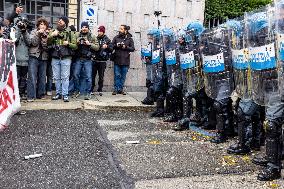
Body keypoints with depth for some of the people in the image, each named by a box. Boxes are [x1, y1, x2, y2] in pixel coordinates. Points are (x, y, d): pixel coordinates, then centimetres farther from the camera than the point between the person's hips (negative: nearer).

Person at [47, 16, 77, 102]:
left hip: (66, 58, -3)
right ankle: (58, 93, 18)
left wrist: (68, 43, -14)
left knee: (65, 77, -4)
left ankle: (65, 95, 0)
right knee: (56, 77, 8)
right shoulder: (53, 31, 14)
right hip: (55, 58, 3)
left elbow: (75, 46, 4)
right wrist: (52, 36, -13)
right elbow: (47, 43, 3)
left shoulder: (70, 33, 7)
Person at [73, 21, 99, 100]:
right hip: (78, 59, 2)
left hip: (88, 60, -1)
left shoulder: (92, 37, 6)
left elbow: (97, 47, 1)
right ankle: (77, 91, 22)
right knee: (76, 75, 4)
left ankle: (88, 93, 7)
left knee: (88, 77, -3)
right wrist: (76, 42, -12)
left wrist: (90, 44, -12)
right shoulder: (77, 35, 7)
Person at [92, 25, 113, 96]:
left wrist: (107, 46, -19)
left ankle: (100, 90, 13)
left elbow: (111, 49, -1)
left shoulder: (107, 40, 5)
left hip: (102, 61, -1)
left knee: (101, 76, 5)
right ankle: (91, 89, 11)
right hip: (94, 60, 1)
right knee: (92, 75, 2)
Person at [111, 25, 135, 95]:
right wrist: (116, 45, -12)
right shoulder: (116, 37, 8)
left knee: (123, 76, 6)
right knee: (117, 75, 0)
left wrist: (125, 47, -13)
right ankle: (116, 89, 8)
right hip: (117, 60, 0)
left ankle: (121, 89, 16)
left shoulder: (129, 39, 5)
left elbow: (132, 48, 0)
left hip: (125, 60, 0)